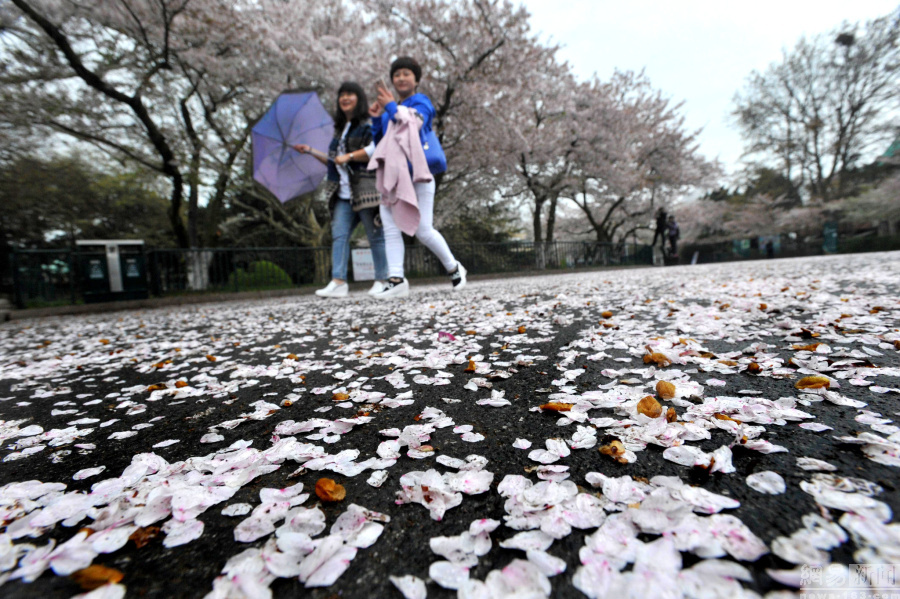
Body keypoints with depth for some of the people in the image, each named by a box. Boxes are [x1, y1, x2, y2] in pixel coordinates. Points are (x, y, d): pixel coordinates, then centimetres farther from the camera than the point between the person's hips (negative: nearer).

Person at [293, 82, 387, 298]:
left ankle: (382, 280, 4)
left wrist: (349, 156, -11)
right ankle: (338, 282, -10)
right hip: (343, 193, 7)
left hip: (365, 188, -7)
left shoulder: (368, 125, 3)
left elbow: (375, 149, -14)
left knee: (375, 235, -4)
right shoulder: (340, 130, 28)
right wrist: (311, 151, 29)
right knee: (339, 234, -6)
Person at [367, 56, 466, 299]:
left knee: (424, 231, -10)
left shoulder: (421, 102, 3)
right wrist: (376, 119, 7)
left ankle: (454, 268, 11)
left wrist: (391, 106, -9)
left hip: (417, 174, -6)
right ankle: (396, 279, -9)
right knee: (390, 228, -6)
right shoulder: (390, 109, 21)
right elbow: (380, 143, 21)